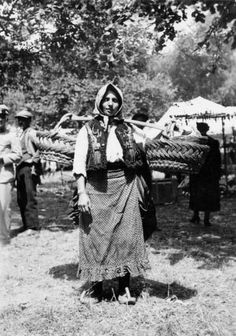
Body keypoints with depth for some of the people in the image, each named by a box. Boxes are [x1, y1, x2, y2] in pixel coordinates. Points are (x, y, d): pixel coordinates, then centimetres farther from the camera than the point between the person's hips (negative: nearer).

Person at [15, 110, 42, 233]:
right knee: (21, 198, 10)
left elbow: (40, 148, -17)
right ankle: (26, 224, 19)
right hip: (20, 168, 9)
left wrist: (34, 166, -18)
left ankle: (33, 226, -2)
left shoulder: (31, 133, -8)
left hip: (29, 168, -8)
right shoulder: (20, 134, 17)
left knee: (30, 198, -7)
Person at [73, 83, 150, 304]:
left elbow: (137, 162, 16)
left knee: (126, 235, 0)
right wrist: (82, 193, -12)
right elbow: (79, 163, -3)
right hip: (97, 187, -2)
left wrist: (139, 188, 8)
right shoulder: (88, 130, 4)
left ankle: (124, 288, 9)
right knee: (96, 236, 1)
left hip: (124, 186, 3)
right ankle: (96, 288, 14)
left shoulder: (127, 130, 14)